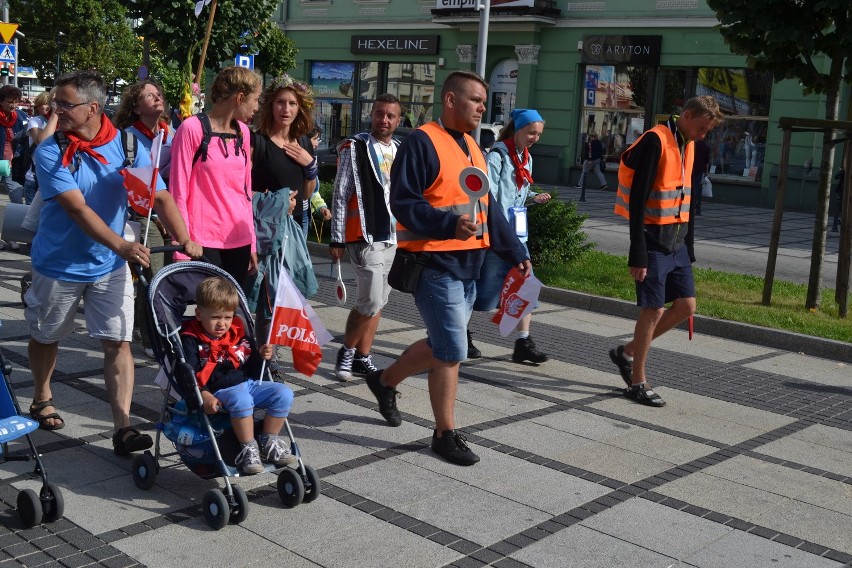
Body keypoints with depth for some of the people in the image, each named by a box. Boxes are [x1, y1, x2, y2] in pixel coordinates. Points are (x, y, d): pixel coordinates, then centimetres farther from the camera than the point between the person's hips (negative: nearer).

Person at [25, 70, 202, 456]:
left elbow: (159, 196, -12)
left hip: (109, 266, 1)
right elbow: (77, 208, -26)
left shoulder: (126, 146, -8)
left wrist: (184, 239, -26)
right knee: (46, 336, 17)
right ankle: (42, 401, 43)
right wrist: (122, 245, -39)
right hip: (58, 265, -1)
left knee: (118, 342, -6)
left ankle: (123, 428, -4)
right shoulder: (50, 153, -16)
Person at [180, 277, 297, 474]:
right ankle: (248, 449, -23)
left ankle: (269, 443, -1)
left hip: (248, 383, 6)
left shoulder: (239, 333, 14)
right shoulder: (191, 339, -2)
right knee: (241, 400, -38)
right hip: (220, 392, -6)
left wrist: (261, 357, -4)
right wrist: (204, 395, -26)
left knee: (283, 393, -13)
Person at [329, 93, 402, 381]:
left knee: (377, 302, 10)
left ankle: (362, 358, 19)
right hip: (366, 237, -6)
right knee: (371, 301, -12)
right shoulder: (355, 148, -4)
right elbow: (340, 196, -6)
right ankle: (346, 351, 8)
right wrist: (337, 239, -9)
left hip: (395, 238, 7)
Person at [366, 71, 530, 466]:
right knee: (452, 351, -5)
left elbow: (490, 210, 21)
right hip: (435, 263, -9)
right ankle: (445, 434, 10)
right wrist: (450, 225, -31)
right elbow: (403, 203, -18)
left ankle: (385, 381, 40)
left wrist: (516, 254, 18)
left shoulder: (472, 148, 17)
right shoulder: (422, 142, -11)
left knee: (441, 345, 17)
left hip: (469, 265, 9)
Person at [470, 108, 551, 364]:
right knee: (487, 288, -1)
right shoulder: (498, 155, -11)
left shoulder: (526, 158, 14)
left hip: (517, 234, 8)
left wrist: (534, 198, 2)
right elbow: (488, 195, -16)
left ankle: (523, 343, 5)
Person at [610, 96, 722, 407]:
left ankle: (627, 351, 22)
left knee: (686, 304, 8)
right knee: (654, 309, -5)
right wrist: (637, 255, -21)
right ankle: (637, 382, 8)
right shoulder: (655, 141, -14)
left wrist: (688, 247, 18)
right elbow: (638, 202, -19)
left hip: (676, 242, 9)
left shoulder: (688, 146, 13)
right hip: (654, 240, -9)